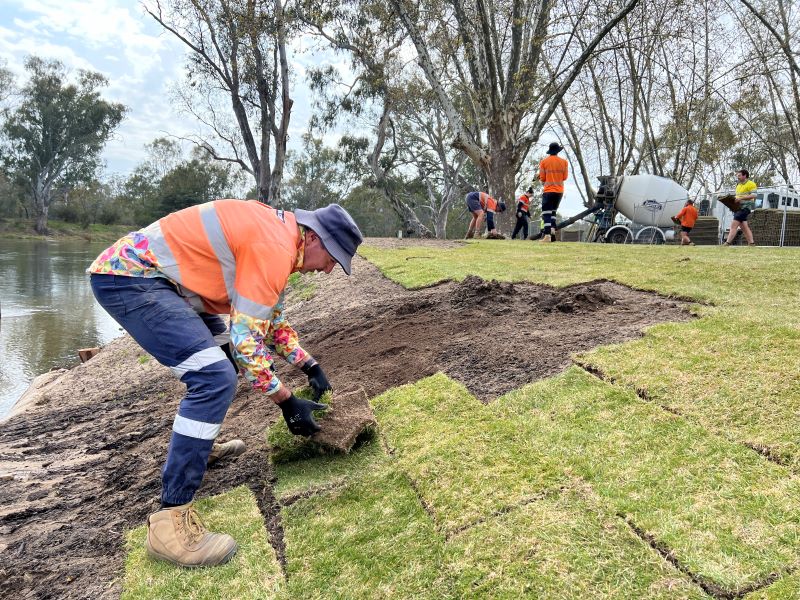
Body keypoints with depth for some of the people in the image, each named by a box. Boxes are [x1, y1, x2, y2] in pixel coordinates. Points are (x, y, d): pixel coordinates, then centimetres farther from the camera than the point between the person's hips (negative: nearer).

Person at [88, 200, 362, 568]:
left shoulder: (276, 235, 13)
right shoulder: (275, 246, -18)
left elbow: (272, 319, 24)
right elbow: (247, 339, -19)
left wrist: (310, 367, 21)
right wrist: (286, 402, -10)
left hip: (140, 272, 11)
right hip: (128, 277, -11)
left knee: (217, 351, 26)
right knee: (216, 378, -23)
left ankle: (199, 446, 37)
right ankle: (171, 520, -16)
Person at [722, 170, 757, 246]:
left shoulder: (751, 184, -4)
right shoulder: (738, 185, 22)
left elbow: (753, 195, -14)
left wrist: (741, 198, -22)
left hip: (745, 207, -9)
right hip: (738, 207, 9)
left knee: (734, 225, -16)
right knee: (744, 227, 8)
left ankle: (727, 243, -19)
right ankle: (751, 243, 11)